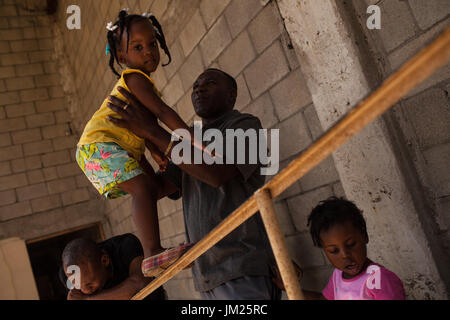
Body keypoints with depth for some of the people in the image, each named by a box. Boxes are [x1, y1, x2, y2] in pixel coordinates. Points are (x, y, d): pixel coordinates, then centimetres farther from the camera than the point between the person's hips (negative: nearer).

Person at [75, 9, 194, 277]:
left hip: (124, 149, 11)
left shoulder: (137, 81, 21)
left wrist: (155, 151, 6)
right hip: (100, 146, -11)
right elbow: (162, 111, -23)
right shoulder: (136, 78, -12)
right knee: (143, 188, -25)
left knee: (149, 189, 11)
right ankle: (153, 255, -33)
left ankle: (150, 250, 15)